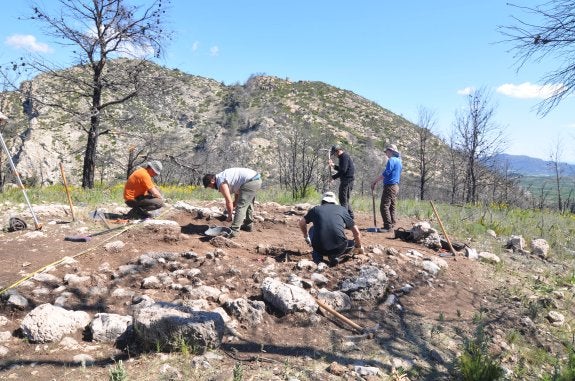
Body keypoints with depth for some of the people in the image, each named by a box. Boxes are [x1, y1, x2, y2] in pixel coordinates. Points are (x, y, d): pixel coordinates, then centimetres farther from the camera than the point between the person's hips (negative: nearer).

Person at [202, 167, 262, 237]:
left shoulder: (221, 183, -8)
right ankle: (249, 225, 37)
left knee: (240, 206, -7)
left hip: (250, 182, -10)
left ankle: (234, 231, -6)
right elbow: (237, 191, 29)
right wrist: (234, 205, 31)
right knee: (248, 203, 26)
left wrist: (229, 216, 4)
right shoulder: (223, 176, 21)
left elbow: (229, 202, -8)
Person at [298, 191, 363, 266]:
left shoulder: (315, 209, 15)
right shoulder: (342, 209, 16)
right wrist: (359, 247, 38)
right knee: (352, 243, 30)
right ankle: (335, 256, 4)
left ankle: (317, 255, 14)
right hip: (338, 249, -1)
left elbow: (302, 222, 30)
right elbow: (356, 232, 21)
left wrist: (306, 237, 49)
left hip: (319, 248, 1)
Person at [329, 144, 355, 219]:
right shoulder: (343, 156, 18)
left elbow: (343, 170, -21)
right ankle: (350, 216, 23)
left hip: (347, 180, -11)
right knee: (345, 199, 16)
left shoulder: (345, 156, -13)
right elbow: (341, 169, 25)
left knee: (343, 199, -9)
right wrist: (333, 166, 11)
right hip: (345, 180, 11)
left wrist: (333, 177, -15)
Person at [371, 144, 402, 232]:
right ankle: (391, 225, 15)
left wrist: (375, 181, -14)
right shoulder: (398, 160, 18)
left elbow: (385, 174, -19)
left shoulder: (392, 160, -11)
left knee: (384, 206, -11)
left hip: (390, 186, -10)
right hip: (396, 186, 10)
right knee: (392, 207, 12)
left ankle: (387, 226, -13)